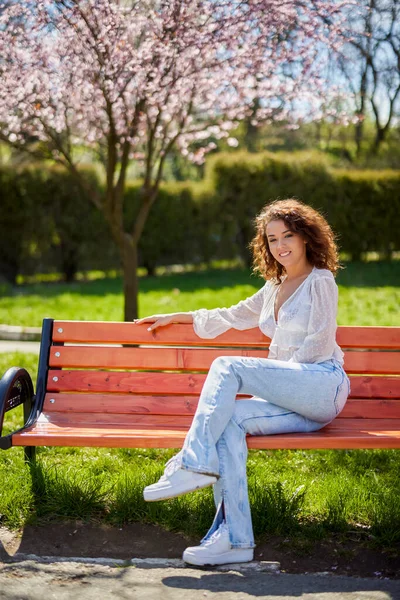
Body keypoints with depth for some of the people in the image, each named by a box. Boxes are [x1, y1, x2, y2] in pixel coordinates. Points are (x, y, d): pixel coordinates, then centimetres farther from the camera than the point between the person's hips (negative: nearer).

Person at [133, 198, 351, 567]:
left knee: (227, 366, -23)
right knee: (230, 418, -23)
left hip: (323, 387, -6)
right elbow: (232, 317, 35)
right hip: (297, 402, 6)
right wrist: (176, 317, 35)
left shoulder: (320, 282, 2)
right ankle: (234, 537, -29)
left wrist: (272, 380, -7)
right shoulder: (274, 288, 25)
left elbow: (318, 348, -6)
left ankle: (195, 463, -31)